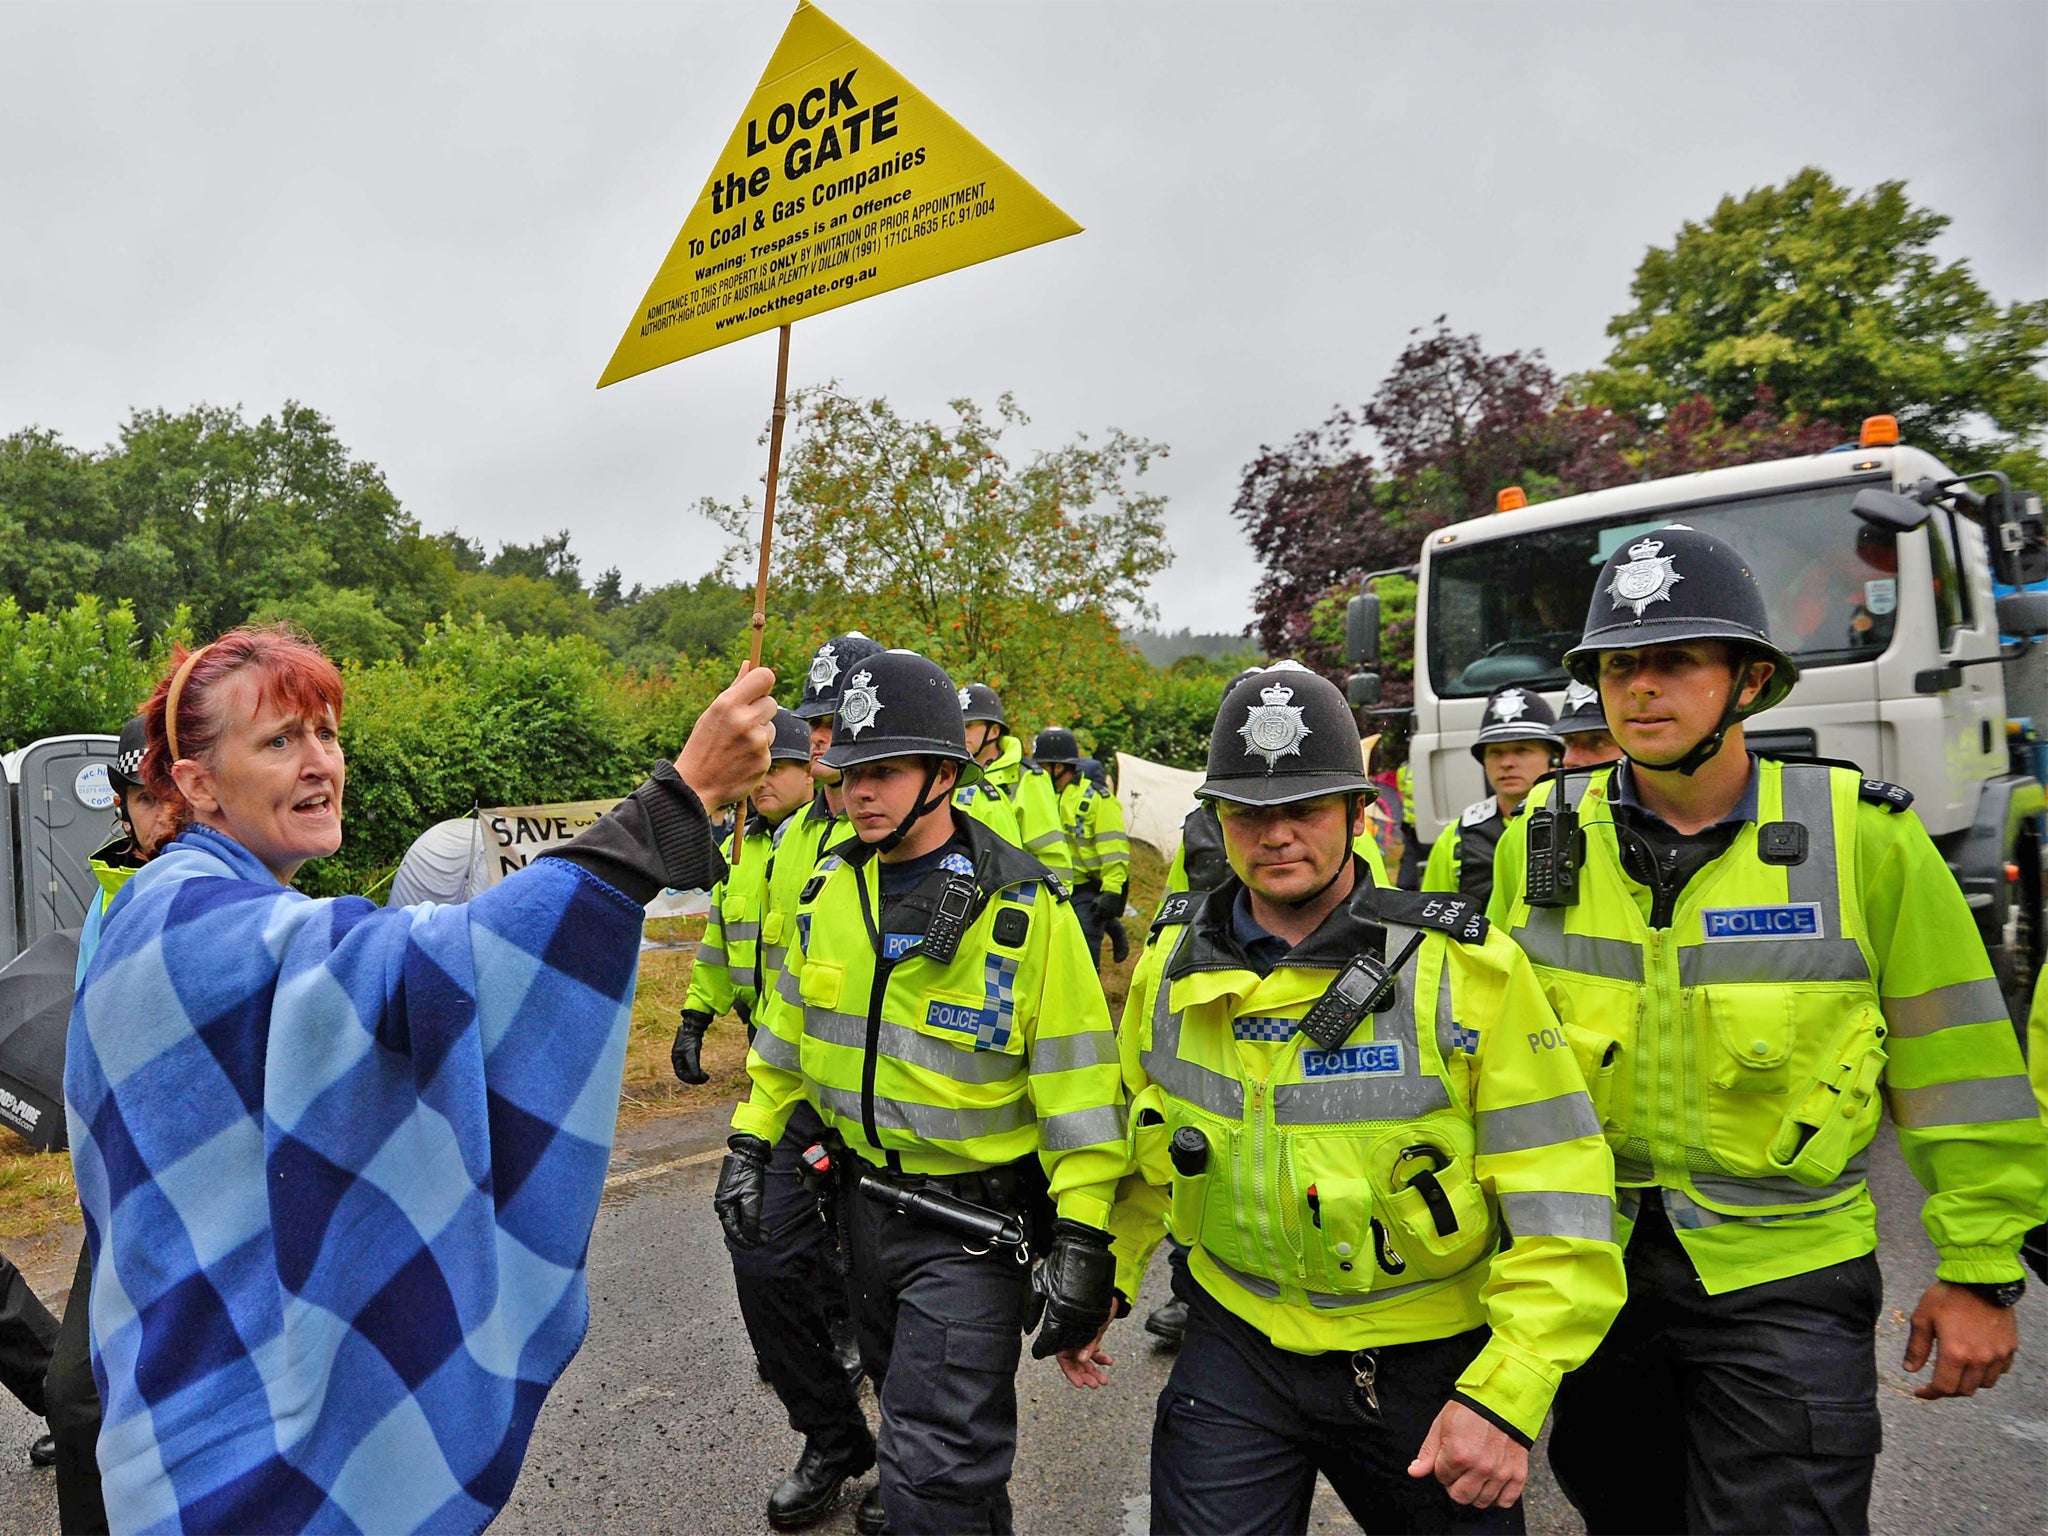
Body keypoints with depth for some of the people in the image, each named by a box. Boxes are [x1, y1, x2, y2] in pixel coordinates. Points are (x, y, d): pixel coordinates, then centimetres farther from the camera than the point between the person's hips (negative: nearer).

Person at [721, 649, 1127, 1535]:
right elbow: (790, 1027, 12)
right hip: (864, 1198, 6)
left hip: (973, 1224, -6)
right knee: (907, 1398, 28)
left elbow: (1076, 1081, -17)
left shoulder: (1024, 909, -19)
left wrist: (1082, 1240, -17)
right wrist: (751, 1141, 9)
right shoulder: (830, 890, -1)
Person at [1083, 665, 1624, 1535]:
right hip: (1237, 1344, 2)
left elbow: (1560, 1196, -15)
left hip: (1429, 1363, -1)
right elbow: (1143, 1141, 11)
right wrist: (1102, 1280, 14)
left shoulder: (1466, 970, -17)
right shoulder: (1172, 966, -5)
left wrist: (1506, 1397, -19)